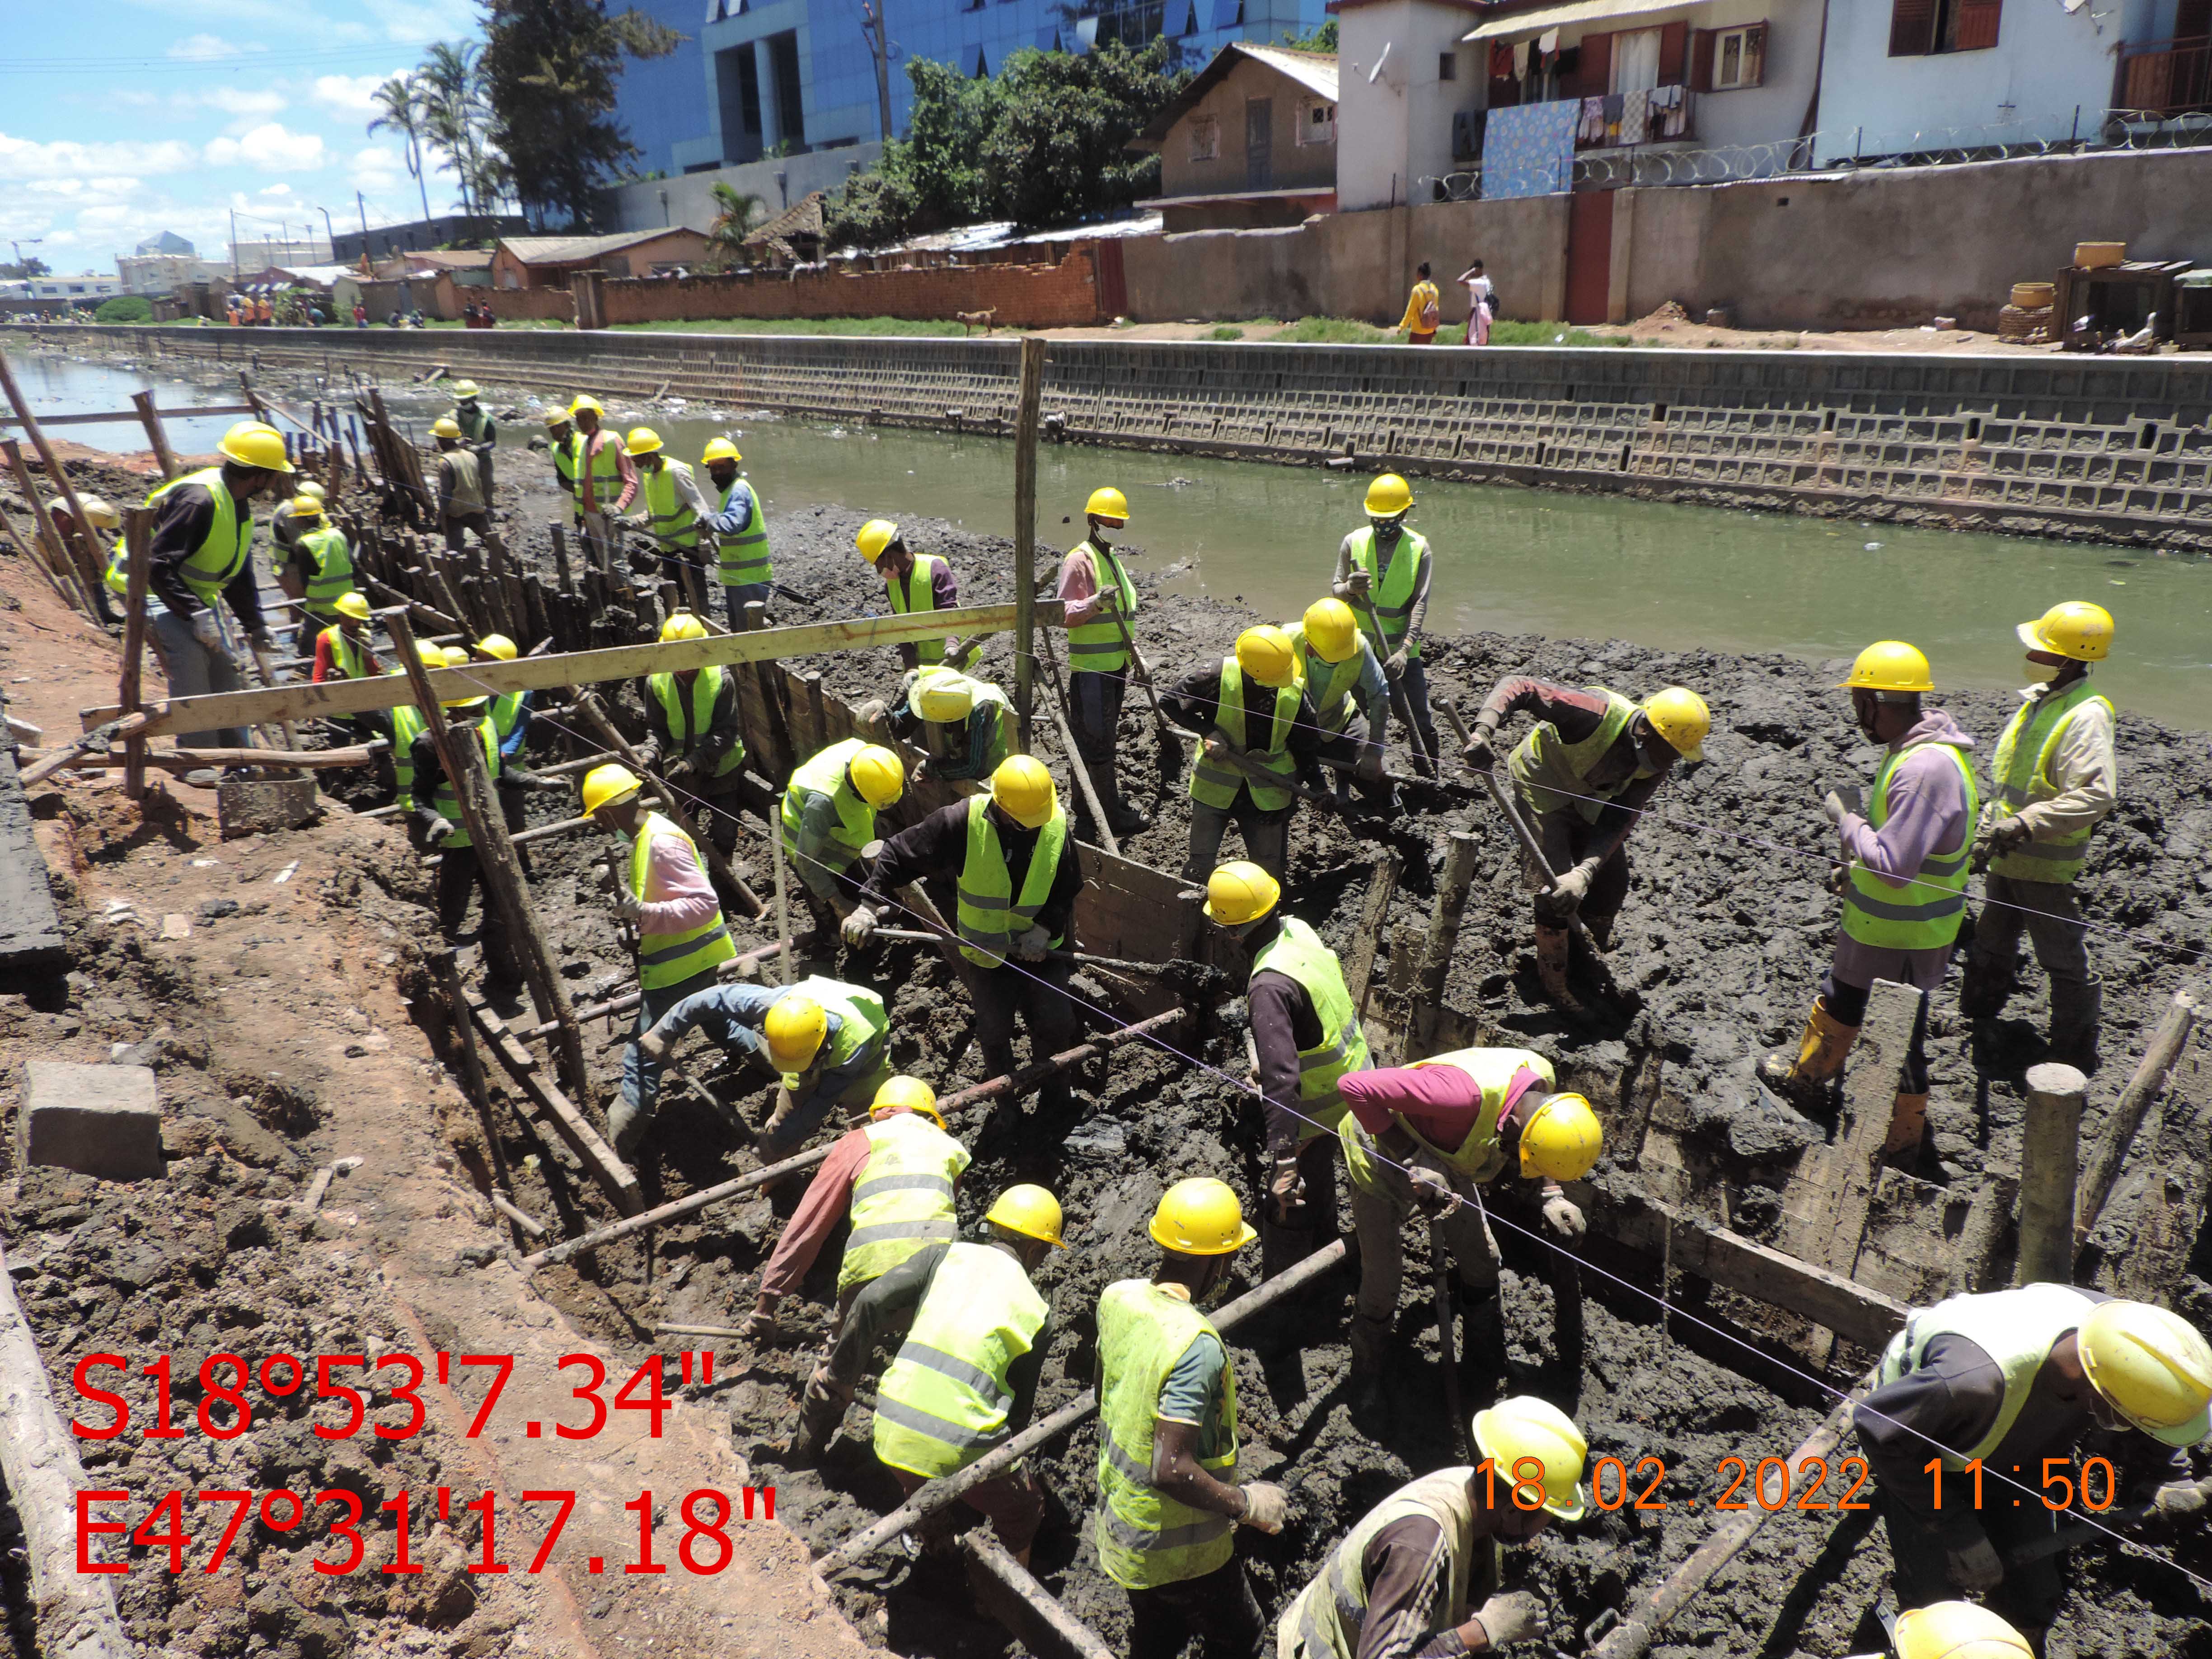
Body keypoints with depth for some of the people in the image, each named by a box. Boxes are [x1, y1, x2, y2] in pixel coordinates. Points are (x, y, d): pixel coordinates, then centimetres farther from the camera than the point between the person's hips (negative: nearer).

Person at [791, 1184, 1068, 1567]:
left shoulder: (945, 1256, 7)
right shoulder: (1038, 1313, 6)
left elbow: (873, 1301, -5)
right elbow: (1020, 1408, 11)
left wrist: (839, 1375, 6)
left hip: (893, 1431, 3)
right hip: (963, 1449, -3)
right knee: (1023, 1514, 26)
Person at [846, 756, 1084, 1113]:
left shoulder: (1057, 826, -16)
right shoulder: (962, 821, -25)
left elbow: (1070, 888, -4)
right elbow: (899, 854, -18)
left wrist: (1046, 927, -19)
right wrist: (869, 905, -25)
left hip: (1041, 946, 1)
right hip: (987, 949, -1)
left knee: (1056, 1023, 3)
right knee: (994, 1031, 11)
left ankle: (1054, 1093, 31)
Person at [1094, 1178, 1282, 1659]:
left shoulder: (1117, 1298, -10)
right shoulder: (1196, 1346, -33)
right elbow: (1172, 1470, -33)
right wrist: (1246, 1504, -20)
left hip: (1119, 1524, 7)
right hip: (1180, 1550, -7)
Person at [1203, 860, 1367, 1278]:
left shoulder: (1270, 986, -36)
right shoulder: (1298, 929, -10)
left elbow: (1281, 1079, -40)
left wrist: (1284, 1159, -39)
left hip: (1319, 1103, -9)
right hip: (1354, 1081, 9)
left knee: (1286, 1210, 9)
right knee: (1318, 1178, 33)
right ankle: (1322, 1252, 57)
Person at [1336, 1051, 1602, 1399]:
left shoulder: (1543, 1079, -22)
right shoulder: (1469, 1094, -47)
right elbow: (1355, 1087, -47)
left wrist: (1554, 1195, -11)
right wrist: (1411, 1159, -43)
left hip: (1444, 1155, 6)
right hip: (1382, 1157, -6)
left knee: (1480, 1258, 13)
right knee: (1382, 1279, 5)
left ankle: (1493, 1349, 42)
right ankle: (1369, 1368, 35)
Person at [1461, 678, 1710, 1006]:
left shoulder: (1655, 766, -20)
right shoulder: (1600, 715, -38)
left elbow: (1619, 821, -25)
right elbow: (1518, 686, -41)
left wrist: (1584, 873, -40)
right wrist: (1483, 731, -58)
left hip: (1588, 801, 6)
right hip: (1542, 788, -6)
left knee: (1612, 883, 7)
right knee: (1555, 886, -11)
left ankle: (1590, 948, 40)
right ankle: (1554, 982, 9)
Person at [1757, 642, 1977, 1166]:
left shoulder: (1928, 769, -31)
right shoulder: (1909, 747, 1)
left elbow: (1893, 864, -32)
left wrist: (1847, 817, -20)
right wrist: (1856, 865, 12)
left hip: (1905, 936, -10)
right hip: (1875, 921, 10)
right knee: (1840, 995, 28)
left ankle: (1899, 1143, 24)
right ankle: (1806, 1077, 49)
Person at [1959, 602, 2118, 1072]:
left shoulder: (2085, 718, -22)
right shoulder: (2038, 699, 6)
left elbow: (2096, 795, -32)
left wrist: (2026, 825, -35)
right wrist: (1989, 828, 18)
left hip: (2045, 864, -9)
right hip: (2006, 857, 9)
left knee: (2064, 958, 4)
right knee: (1992, 942, 23)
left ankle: (2075, 1054, 16)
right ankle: (1975, 1016, 41)